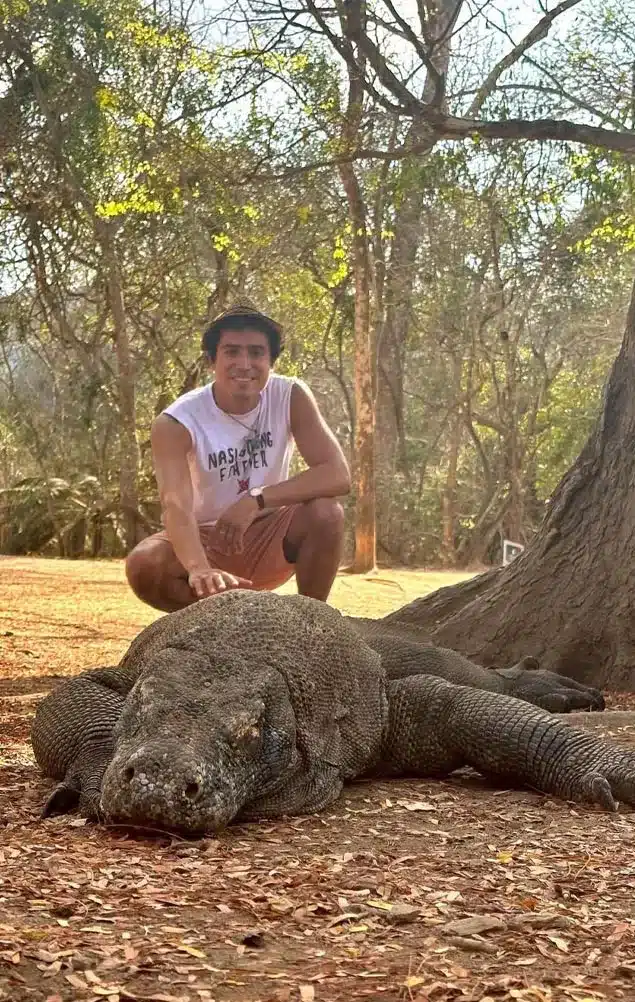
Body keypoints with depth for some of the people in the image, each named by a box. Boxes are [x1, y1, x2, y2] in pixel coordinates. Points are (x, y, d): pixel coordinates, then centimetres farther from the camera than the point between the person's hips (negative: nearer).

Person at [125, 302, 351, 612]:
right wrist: (200, 569, -58)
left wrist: (257, 499, -34)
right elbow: (175, 506, -37)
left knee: (326, 512, -28)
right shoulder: (175, 423, -21)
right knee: (142, 566, -31)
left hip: (268, 539, 1)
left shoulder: (292, 397, -14)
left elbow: (338, 475, -22)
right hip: (206, 540, -1)